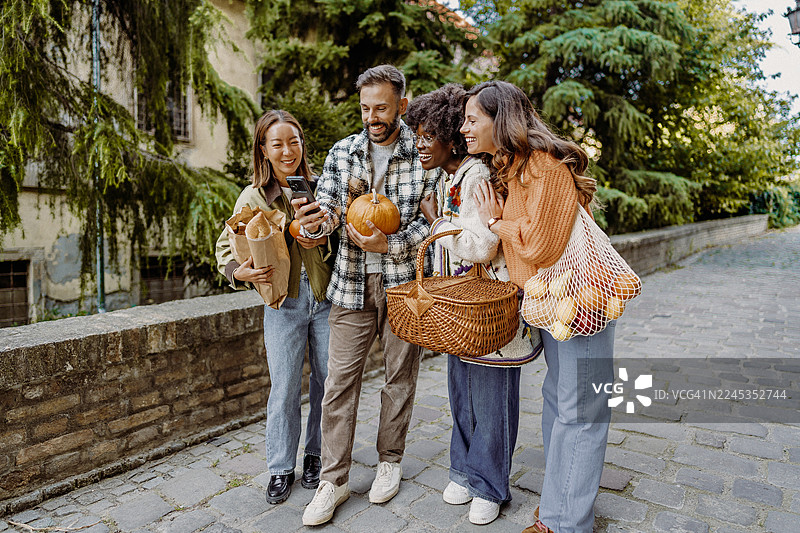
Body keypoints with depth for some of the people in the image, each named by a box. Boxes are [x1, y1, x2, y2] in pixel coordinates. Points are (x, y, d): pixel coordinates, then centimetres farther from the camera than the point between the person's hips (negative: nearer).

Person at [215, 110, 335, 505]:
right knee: (284, 388, 4)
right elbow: (225, 248, 3)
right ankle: (281, 468, 26)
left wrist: (325, 239, -17)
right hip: (283, 302, -1)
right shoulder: (253, 197, 1)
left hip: (326, 297, 1)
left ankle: (315, 456, 33)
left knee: (326, 381, 11)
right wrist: (241, 272, -18)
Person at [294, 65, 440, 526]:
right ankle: (334, 480, 18)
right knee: (340, 381, 3)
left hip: (405, 283, -2)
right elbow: (328, 208, 2)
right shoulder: (342, 152, 6)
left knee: (400, 377, 12)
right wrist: (316, 219, -22)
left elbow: (431, 219, -7)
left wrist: (389, 244, -21)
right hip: (352, 284, 2)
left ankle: (390, 461, 34)